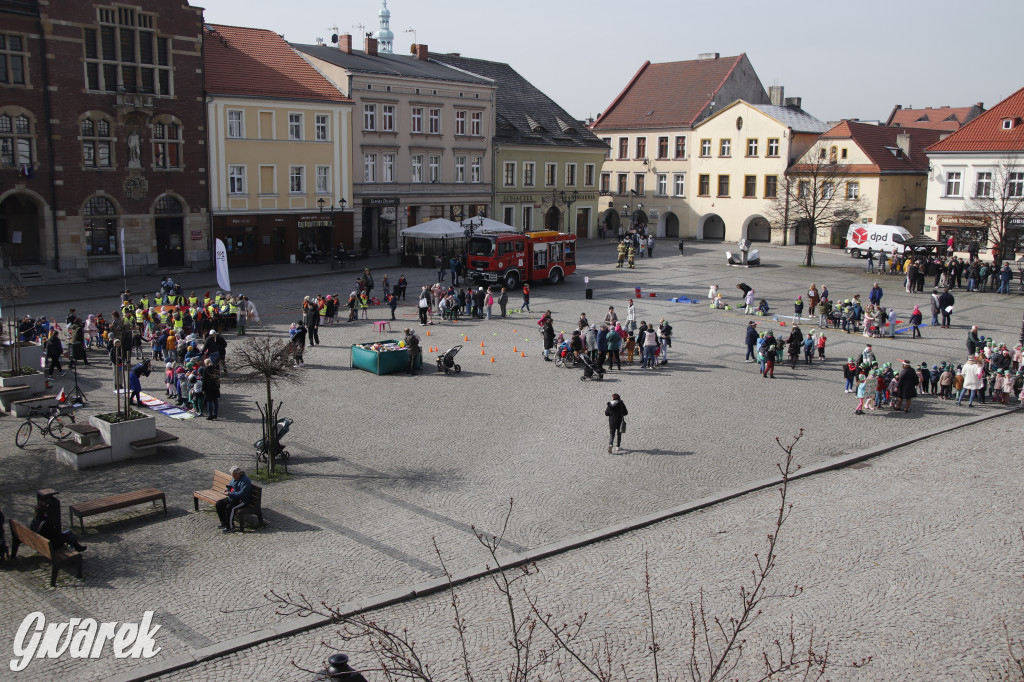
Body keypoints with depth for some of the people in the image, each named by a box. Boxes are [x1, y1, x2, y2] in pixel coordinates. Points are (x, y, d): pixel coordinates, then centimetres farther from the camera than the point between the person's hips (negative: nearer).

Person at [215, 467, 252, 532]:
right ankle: (224, 523, 9)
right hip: (233, 498, 10)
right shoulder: (234, 478, 8)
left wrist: (230, 494, -31)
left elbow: (241, 494, -29)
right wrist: (227, 488, -1)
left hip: (242, 501, -10)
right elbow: (230, 485, 24)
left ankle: (230, 527, -17)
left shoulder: (245, 481, -22)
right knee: (219, 503, 1)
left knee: (229, 507, -31)